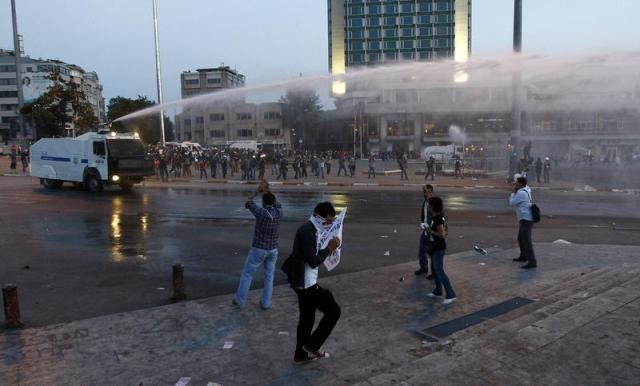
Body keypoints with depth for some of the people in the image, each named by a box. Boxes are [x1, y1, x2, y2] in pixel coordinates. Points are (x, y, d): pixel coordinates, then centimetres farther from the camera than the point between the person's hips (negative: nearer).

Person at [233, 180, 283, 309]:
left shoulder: (261, 212, -21)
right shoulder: (279, 212, -8)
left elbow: (248, 203, -3)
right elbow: (277, 203, 17)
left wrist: (257, 191, 8)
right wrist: (267, 191, 10)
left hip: (258, 249, -4)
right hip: (272, 250, 4)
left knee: (247, 274, 13)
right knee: (269, 276, 17)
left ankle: (240, 300, 22)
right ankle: (265, 303, 20)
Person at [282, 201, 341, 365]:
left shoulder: (309, 229, 9)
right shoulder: (308, 232, -23)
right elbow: (313, 262, -26)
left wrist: (327, 249, 3)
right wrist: (329, 248, -16)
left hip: (304, 282, 10)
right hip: (306, 284, -10)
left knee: (307, 318, 20)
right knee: (334, 311, 0)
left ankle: (301, 355, 32)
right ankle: (312, 345, 10)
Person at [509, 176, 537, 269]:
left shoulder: (521, 193, -15)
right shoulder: (525, 191, 12)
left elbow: (511, 203, -10)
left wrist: (513, 192, -2)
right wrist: (515, 191, 11)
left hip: (526, 219, -10)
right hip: (526, 219, 10)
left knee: (527, 241, -11)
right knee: (520, 239, 22)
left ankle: (532, 262, -12)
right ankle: (523, 256, 36)